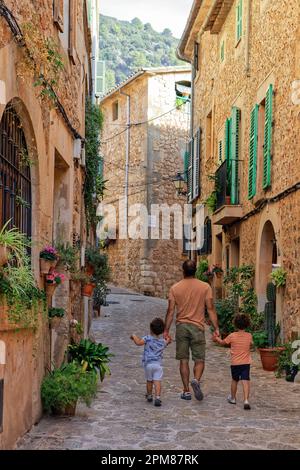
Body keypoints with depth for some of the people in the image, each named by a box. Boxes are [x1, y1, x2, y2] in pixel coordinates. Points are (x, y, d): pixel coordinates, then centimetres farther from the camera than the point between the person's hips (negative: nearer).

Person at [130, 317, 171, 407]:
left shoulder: (148, 338, -8)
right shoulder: (163, 341, 7)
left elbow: (138, 342, -20)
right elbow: (165, 343, 30)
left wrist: (134, 336, -3)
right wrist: (168, 340, 49)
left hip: (148, 363, -1)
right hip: (158, 364, 1)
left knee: (149, 381, 16)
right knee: (157, 382, -5)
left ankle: (149, 396, 32)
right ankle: (157, 398, -19)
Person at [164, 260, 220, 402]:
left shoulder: (175, 288, 0)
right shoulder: (205, 287, -3)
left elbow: (171, 311, -1)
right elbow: (210, 309, -5)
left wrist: (166, 330, 4)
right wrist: (216, 328, -2)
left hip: (181, 326, 1)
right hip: (197, 327, -1)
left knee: (183, 360, 8)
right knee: (199, 359, 6)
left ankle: (186, 391, 10)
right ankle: (196, 380, -21)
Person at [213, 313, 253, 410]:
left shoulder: (232, 336, -7)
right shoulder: (249, 336, -2)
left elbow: (222, 342, 9)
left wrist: (217, 339, 28)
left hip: (235, 363, 0)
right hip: (246, 363, 0)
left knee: (234, 380, 18)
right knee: (245, 381, -7)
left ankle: (233, 398, 35)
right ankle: (246, 400, -22)